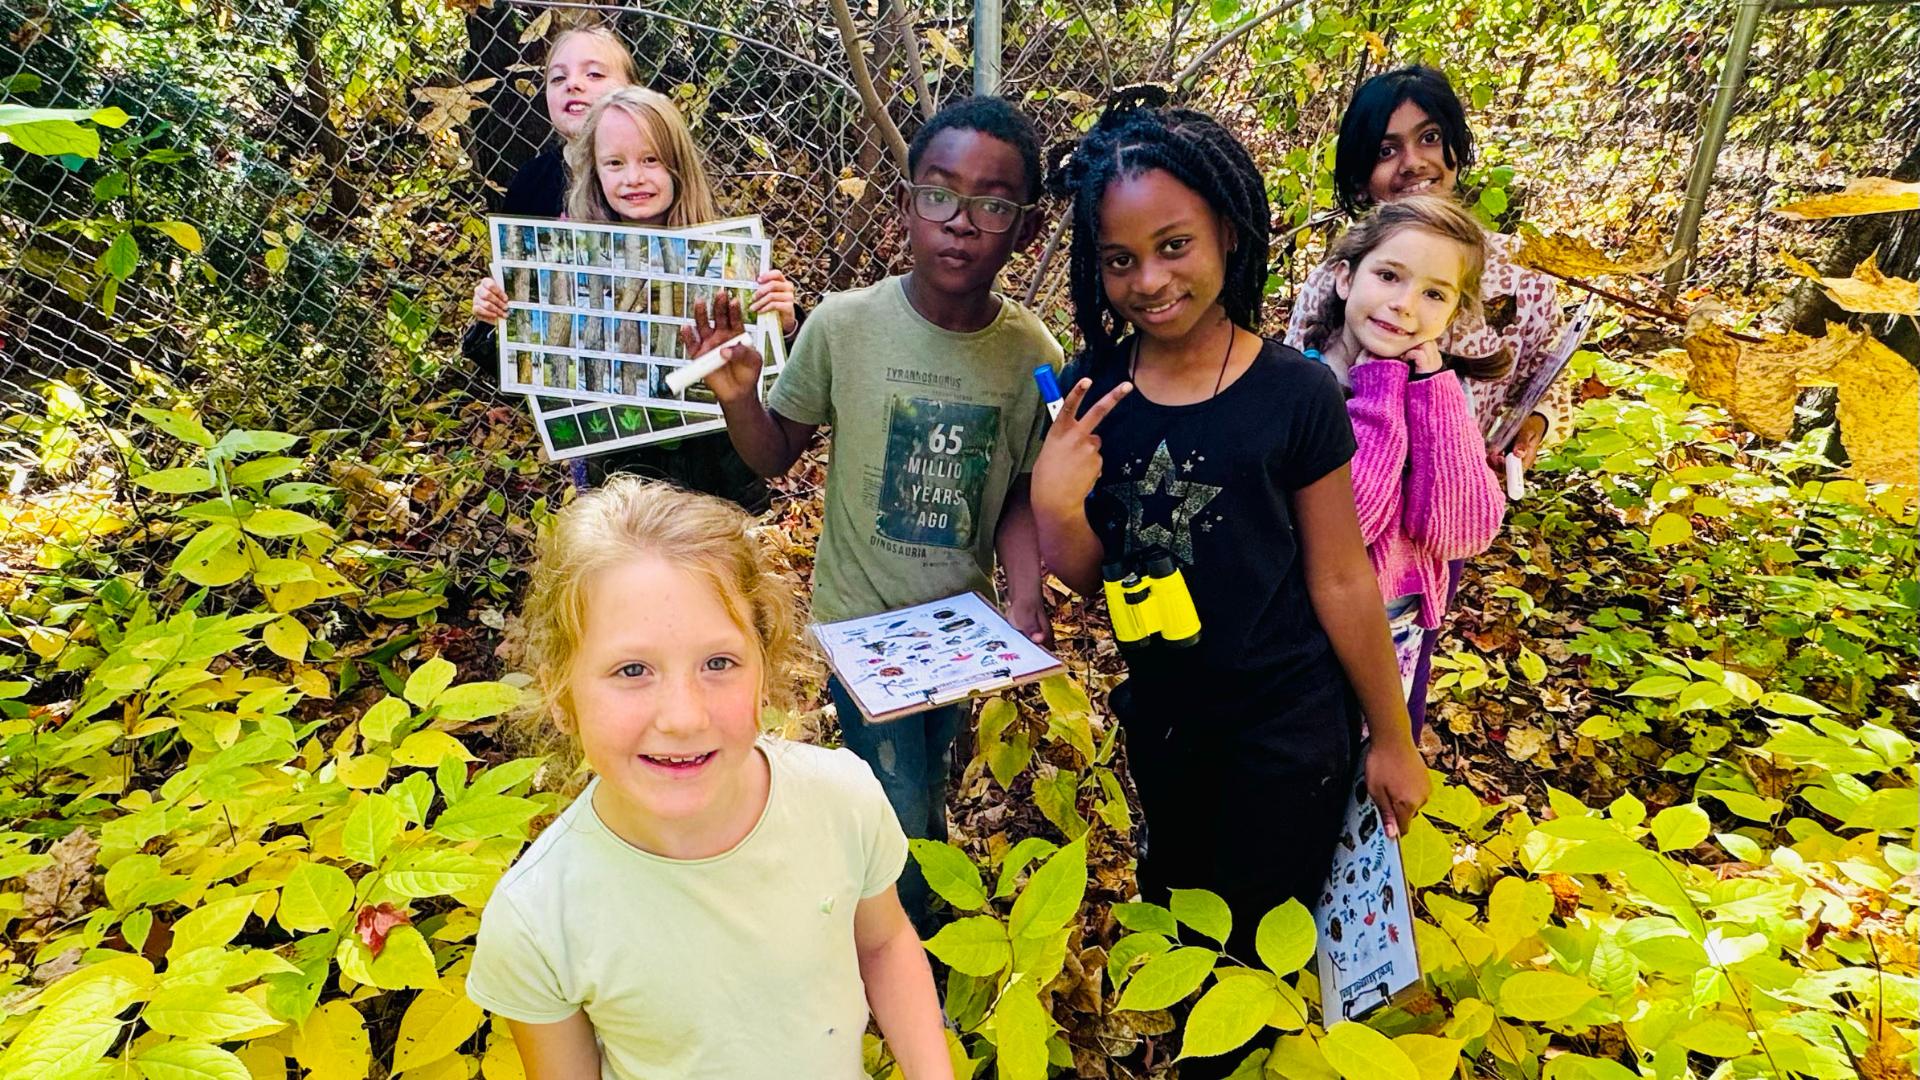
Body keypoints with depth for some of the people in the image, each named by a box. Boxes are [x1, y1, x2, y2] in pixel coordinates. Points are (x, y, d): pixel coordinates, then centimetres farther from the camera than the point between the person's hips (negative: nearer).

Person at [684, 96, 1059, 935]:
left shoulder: (1031, 354, -13)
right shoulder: (844, 324, -17)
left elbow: (1020, 493, -2)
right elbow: (775, 456, -5)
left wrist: (1027, 594, -16)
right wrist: (738, 397, -25)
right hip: (861, 617, -2)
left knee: (927, 791, 22)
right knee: (900, 814, 0)